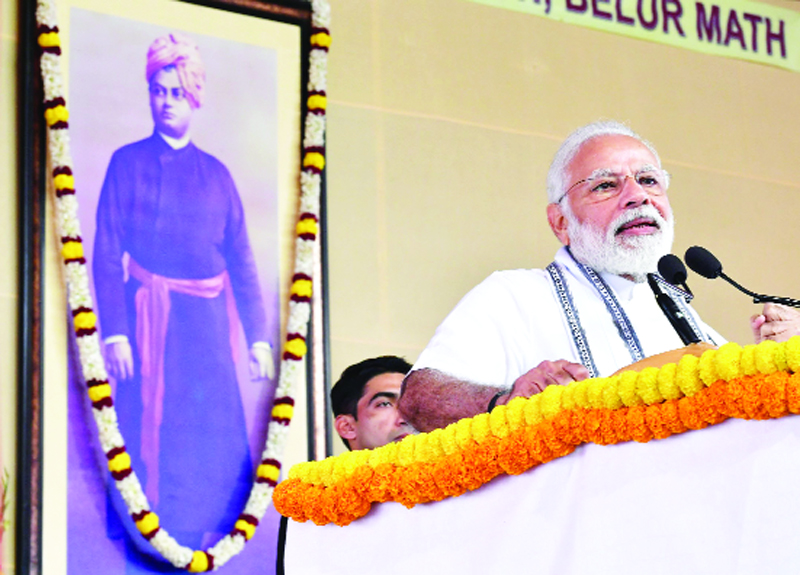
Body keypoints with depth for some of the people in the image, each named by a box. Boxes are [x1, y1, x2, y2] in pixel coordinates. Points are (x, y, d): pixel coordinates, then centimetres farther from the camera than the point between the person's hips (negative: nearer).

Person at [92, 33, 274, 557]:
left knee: (218, 441, 1)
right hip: (152, 318, -3)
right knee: (151, 436, -1)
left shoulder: (216, 174, 12)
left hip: (209, 323, 3)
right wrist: (114, 333, -14)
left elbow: (241, 259, 10)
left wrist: (258, 336, 3)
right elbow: (107, 253, -4)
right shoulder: (128, 163, 2)